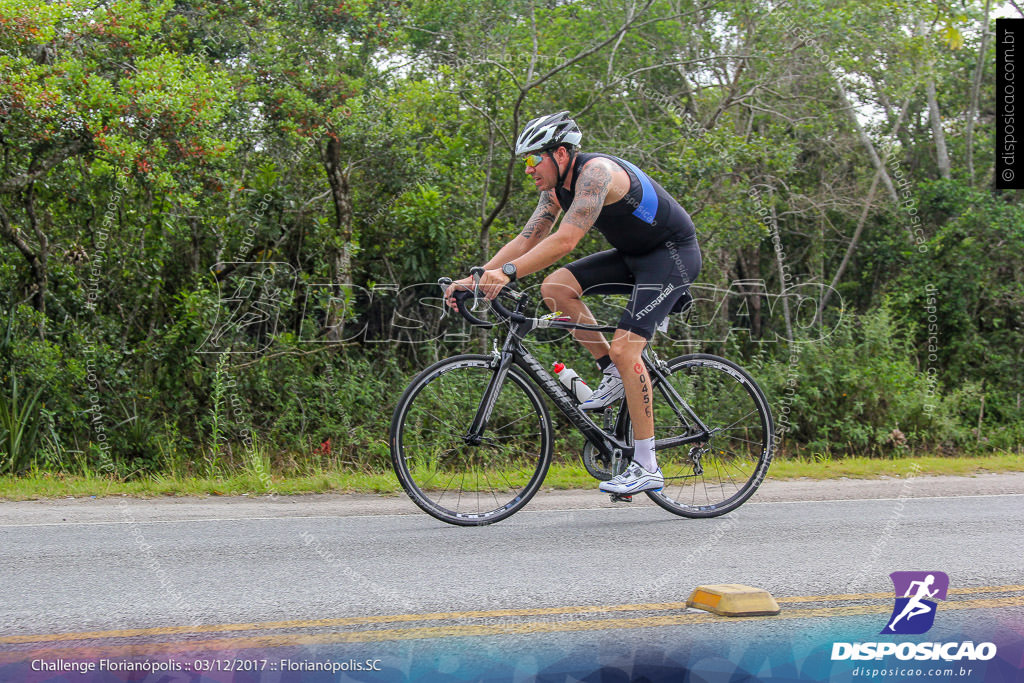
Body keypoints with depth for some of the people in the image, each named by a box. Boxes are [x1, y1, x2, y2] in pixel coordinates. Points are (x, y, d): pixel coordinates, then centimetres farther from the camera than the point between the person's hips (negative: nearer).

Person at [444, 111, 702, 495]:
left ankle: (647, 468, -16)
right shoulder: (556, 187, 2)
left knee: (624, 348, -21)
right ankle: (612, 374, 3)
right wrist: (475, 279, -9)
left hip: (673, 253, -9)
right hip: (633, 256, 9)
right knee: (555, 289, -9)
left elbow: (565, 241, -35)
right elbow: (527, 240, 1)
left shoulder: (596, 173, -26)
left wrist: (508, 272, -41)